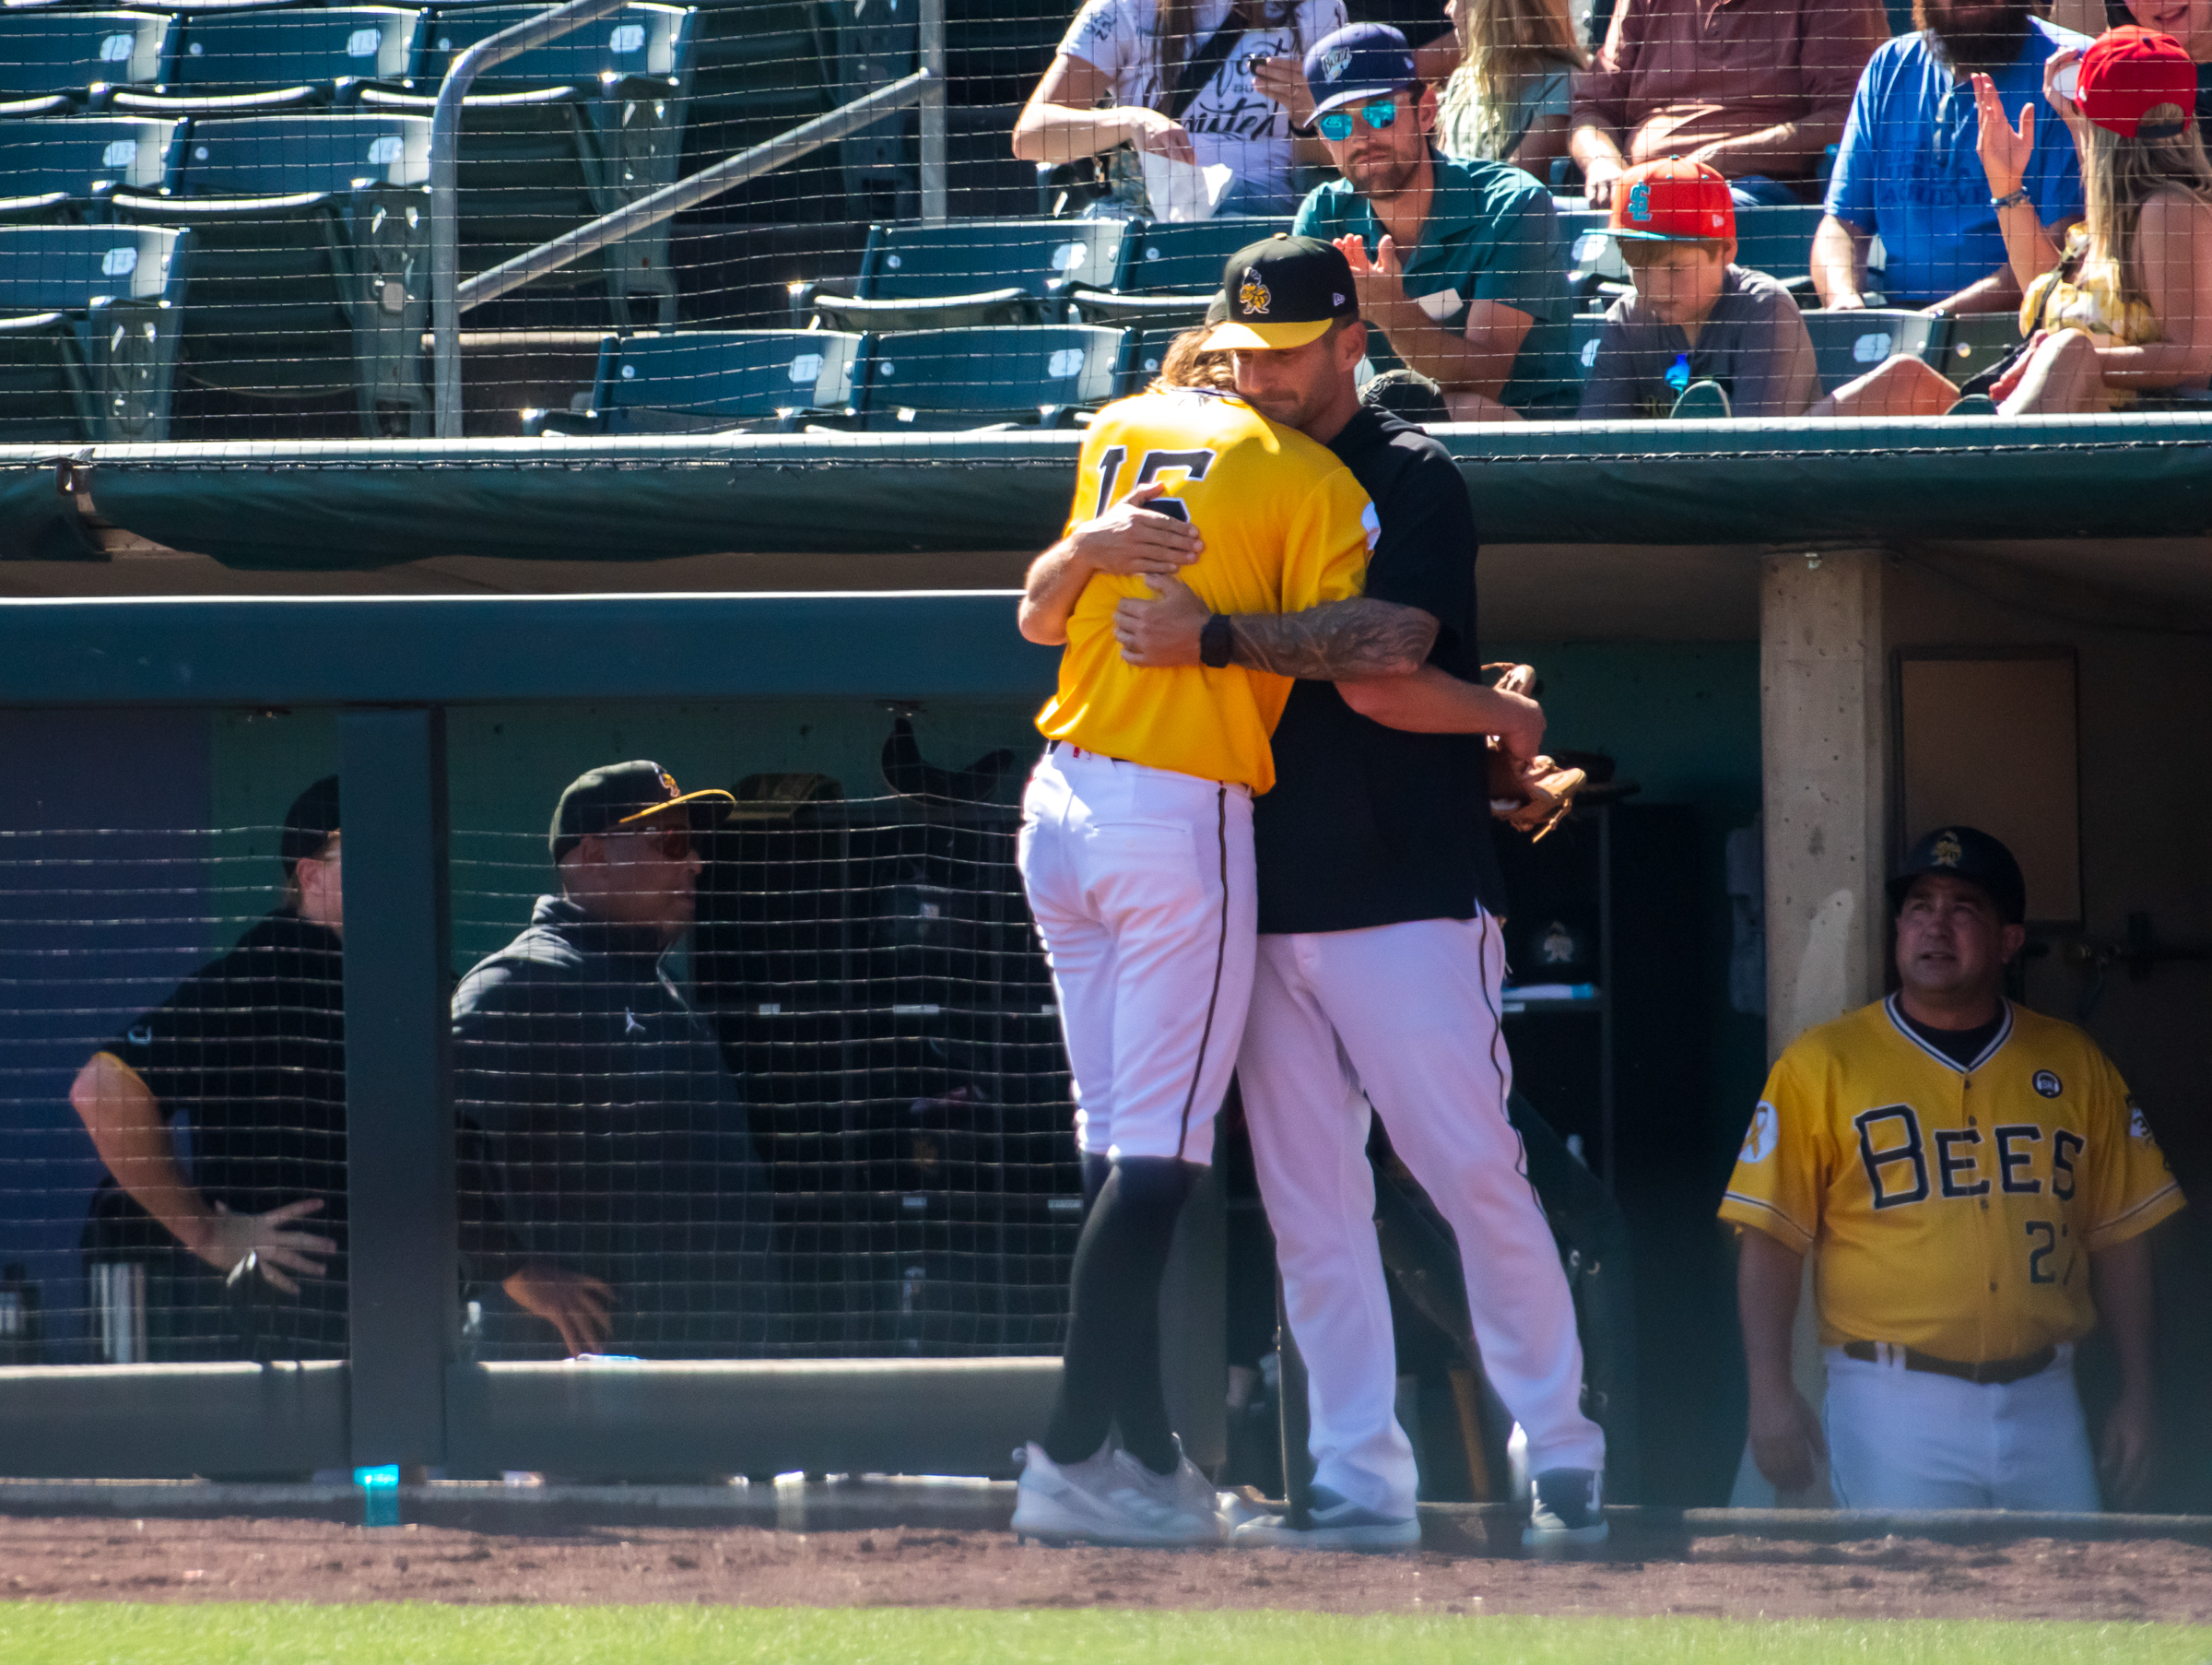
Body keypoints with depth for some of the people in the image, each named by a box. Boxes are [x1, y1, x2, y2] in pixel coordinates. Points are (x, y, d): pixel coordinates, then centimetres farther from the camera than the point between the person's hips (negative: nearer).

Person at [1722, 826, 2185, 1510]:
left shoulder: (2075, 1067, 10)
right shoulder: (1822, 1065, 1)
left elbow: (2117, 1236, 12)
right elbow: (1771, 1239, -2)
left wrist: (2136, 1396, 8)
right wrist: (1770, 1394, -11)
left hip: (2040, 1401, 3)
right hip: (1895, 1404, -3)